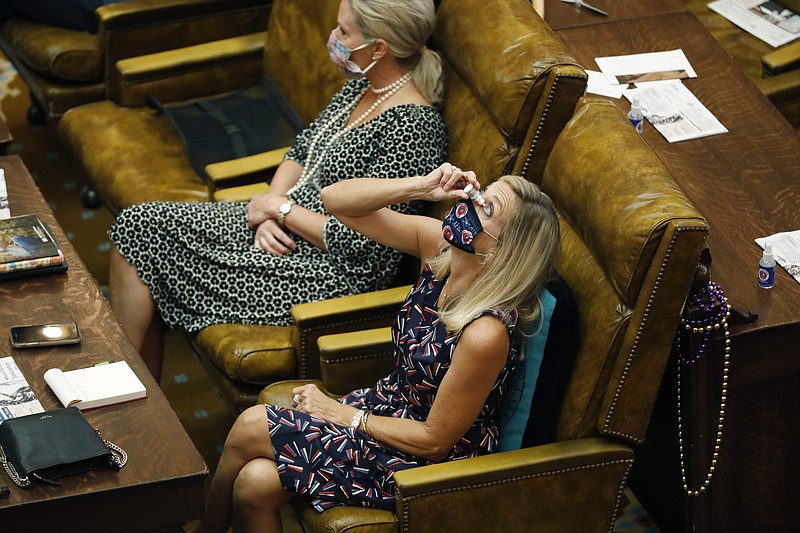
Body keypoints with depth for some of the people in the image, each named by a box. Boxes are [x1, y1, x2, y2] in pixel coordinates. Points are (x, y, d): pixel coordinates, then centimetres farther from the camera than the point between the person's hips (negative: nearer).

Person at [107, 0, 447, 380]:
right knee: (138, 228, 0)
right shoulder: (362, 85, 5)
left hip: (331, 274, -10)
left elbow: (358, 243, -25)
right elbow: (301, 154, 14)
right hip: (285, 231, 10)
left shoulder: (413, 127, -24)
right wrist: (268, 215, -5)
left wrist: (280, 208, -13)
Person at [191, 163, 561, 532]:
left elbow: (434, 441, -21)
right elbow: (335, 198, -7)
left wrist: (342, 415, -10)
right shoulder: (439, 245, -12)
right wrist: (419, 187, -23)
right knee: (253, 484, -9)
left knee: (250, 428, -9)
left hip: (427, 461, -7)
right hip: (391, 403, 7)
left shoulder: (486, 333, -32)